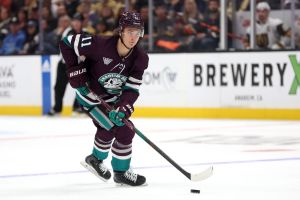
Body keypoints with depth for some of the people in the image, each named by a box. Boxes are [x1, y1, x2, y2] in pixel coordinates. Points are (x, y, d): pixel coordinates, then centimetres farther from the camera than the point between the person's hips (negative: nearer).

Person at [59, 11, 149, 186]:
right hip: (90, 94, -6)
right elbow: (67, 44, -24)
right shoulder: (100, 45, -33)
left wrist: (122, 109, -33)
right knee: (111, 127, -16)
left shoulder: (140, 58, -17)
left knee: (126, 129, 12)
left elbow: (131, 90, -15)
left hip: (112, 97, 6)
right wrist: (76, 72, -23)